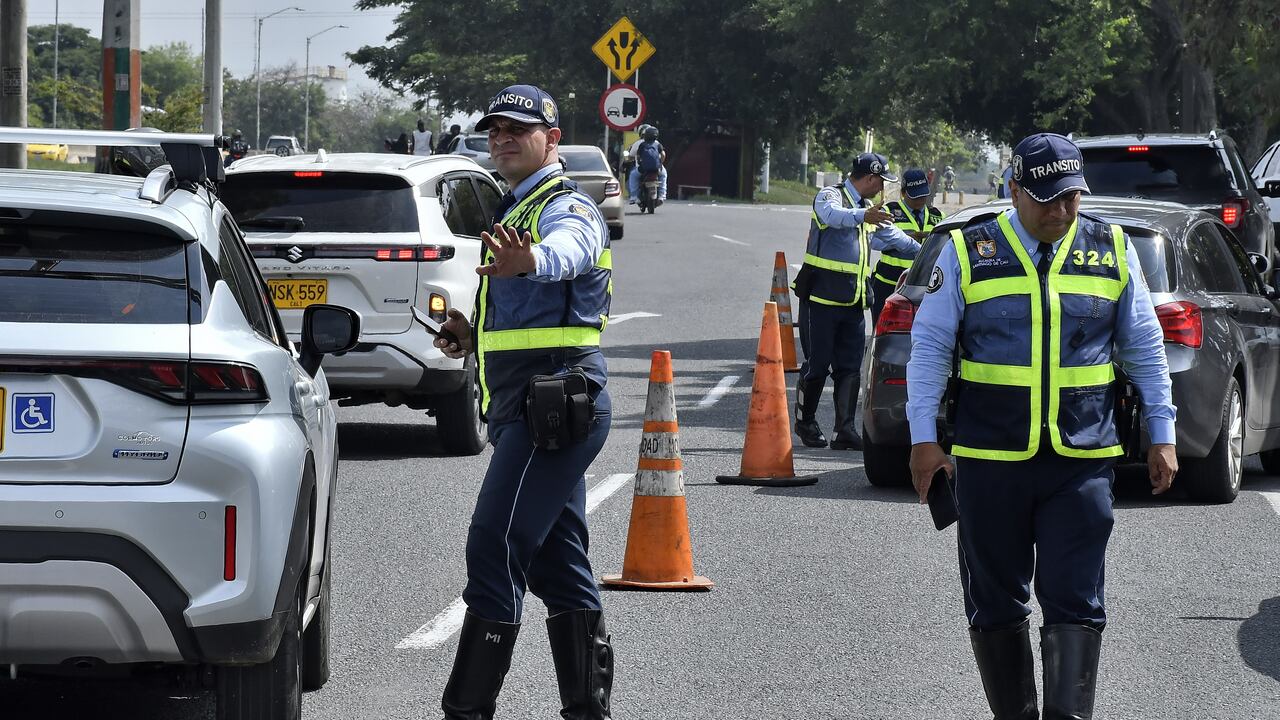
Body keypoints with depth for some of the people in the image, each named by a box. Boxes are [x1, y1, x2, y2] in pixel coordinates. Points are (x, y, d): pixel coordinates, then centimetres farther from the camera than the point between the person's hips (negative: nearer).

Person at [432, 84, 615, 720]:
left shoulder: (566, 208, -10)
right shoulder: (515, 211, 22)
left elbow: (567, 250, -37)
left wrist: (530, 259, -59)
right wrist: (475, 334, 16)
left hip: (551, 401, -11)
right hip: (524, 407, 11)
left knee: (494, 547, -16)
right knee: (555, 561, 12)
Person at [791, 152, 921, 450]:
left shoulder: (867, 208, 20)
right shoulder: (830, 196, -5)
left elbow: (891, 235, 36)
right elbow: (832, 214, -30)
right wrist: (863, 216, -48)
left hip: (853, 303, 7)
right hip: (821, 299, -7)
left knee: (849, 368, -1)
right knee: (817, 366, -2)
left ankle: (846, 431, -5)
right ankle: (805, 423, 15)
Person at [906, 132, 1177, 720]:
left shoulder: (1110, 251, 7)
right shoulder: (969, 252, 2)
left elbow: (1144, 348, 14)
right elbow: (929, 345, 4)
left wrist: (1161, 434, 10)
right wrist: (924, 436, -2)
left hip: (1082, 465, 0)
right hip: (989, 460, 0)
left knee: (1075, 604, -8)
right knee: (995, 605, 6)